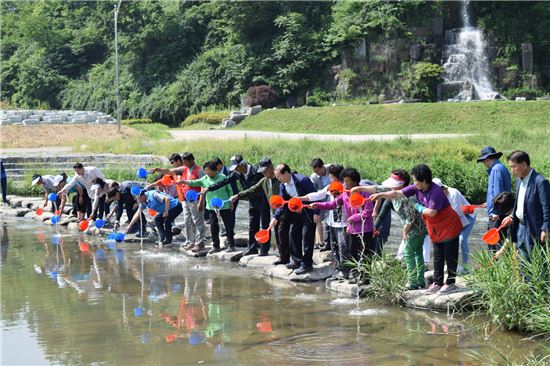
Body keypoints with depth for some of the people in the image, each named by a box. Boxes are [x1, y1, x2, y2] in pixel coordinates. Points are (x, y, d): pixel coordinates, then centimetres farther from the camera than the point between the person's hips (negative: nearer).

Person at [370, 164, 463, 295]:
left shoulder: (436, 192, -28)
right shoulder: (416, 188, -4)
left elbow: (431, 212, -32)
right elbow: (398, 193, -3)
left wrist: (419, 207, -14)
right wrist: (381, 195, -10)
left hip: (449, 227, -8)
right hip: (435, 230, 8)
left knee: (450, 257, 1)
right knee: (437, 258, 13)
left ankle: (450, 283, 7)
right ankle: (437, 282, 19)